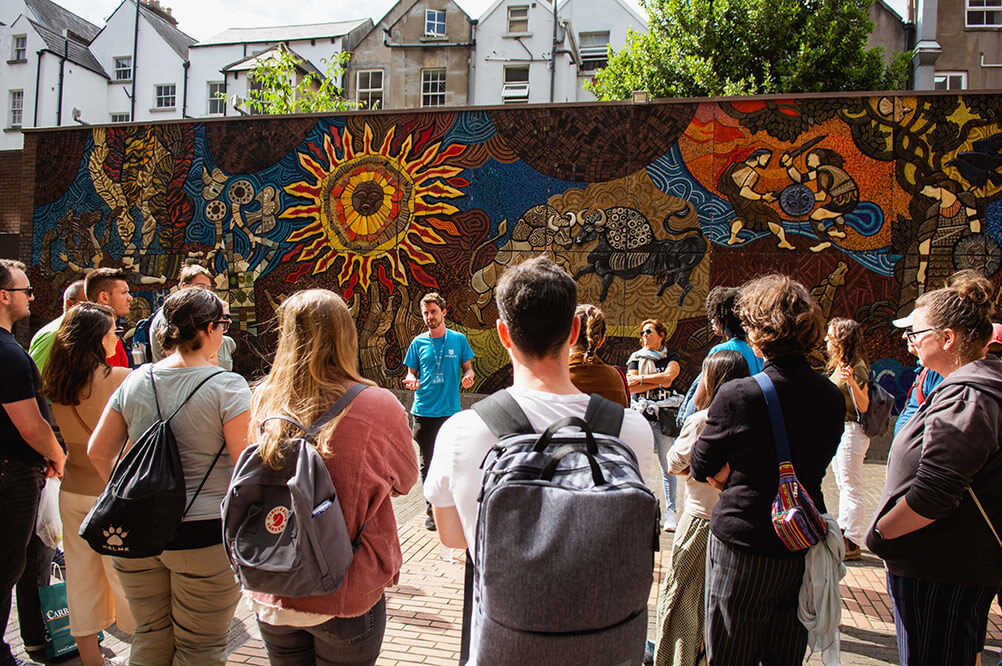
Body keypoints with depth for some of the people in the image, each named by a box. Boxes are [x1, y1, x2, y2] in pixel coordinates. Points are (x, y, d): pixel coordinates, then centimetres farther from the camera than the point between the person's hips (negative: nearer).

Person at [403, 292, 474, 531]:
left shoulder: (458, 339, 4)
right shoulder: (418, 342, 6)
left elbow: (468, 367, 11)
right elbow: (412, 372, 12)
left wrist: (467, 378, -12)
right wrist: (412, 382, -11)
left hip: (450, 410, -1)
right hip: (424, 410, 1)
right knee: (427, 462, 5)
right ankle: (432, 509, 16)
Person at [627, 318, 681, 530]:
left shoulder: (671, 358, 10)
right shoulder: (636, 358, 12)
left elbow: (668, 376, -11)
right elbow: (630, 387, -2)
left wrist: (642, 379, -5)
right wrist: (658, 382, -6)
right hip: (641, 415, 1)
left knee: (667, 467, -2)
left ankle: (670, 512, 5)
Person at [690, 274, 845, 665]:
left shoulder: (737, 395, -19)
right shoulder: (832, 396, -3)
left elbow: (700, 466, -6)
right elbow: (813, 466, 9)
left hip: (743, 548, -5)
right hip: (805, 548, 5)